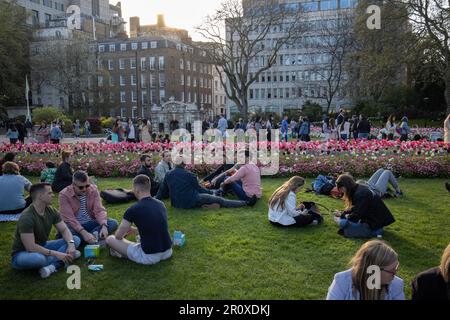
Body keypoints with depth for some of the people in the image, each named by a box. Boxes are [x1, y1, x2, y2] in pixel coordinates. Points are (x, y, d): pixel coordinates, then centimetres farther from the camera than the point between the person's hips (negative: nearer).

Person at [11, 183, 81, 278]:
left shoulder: (51, 211, -4)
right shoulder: (26, 217, -26)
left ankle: (52, 266, -25)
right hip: (23, 253, -7)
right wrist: (56, 254, -30)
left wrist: (71, 244, -22)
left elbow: (64, 230, -1)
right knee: (37, 258, -43)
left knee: (75, 239, -9)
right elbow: (30, 247, -30)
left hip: (42, 247, 8)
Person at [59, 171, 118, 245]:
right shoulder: (64, 194, -16)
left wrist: (104, 226, -33)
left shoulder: (93, 189, -6)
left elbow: (99, 210, -13)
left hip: (90, 223, 3)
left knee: (113, 223, -19)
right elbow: (69, 218, -22)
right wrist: (84, 233, -36)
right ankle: (95, 237, -25)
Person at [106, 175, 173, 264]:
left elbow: (118, 236, -2)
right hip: (168, 253, 6)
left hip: (149, 257, -6)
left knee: (110, 239, 6)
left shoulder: (133, 210, -13)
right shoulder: (161, 204, 4)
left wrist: (125, 231, 21)